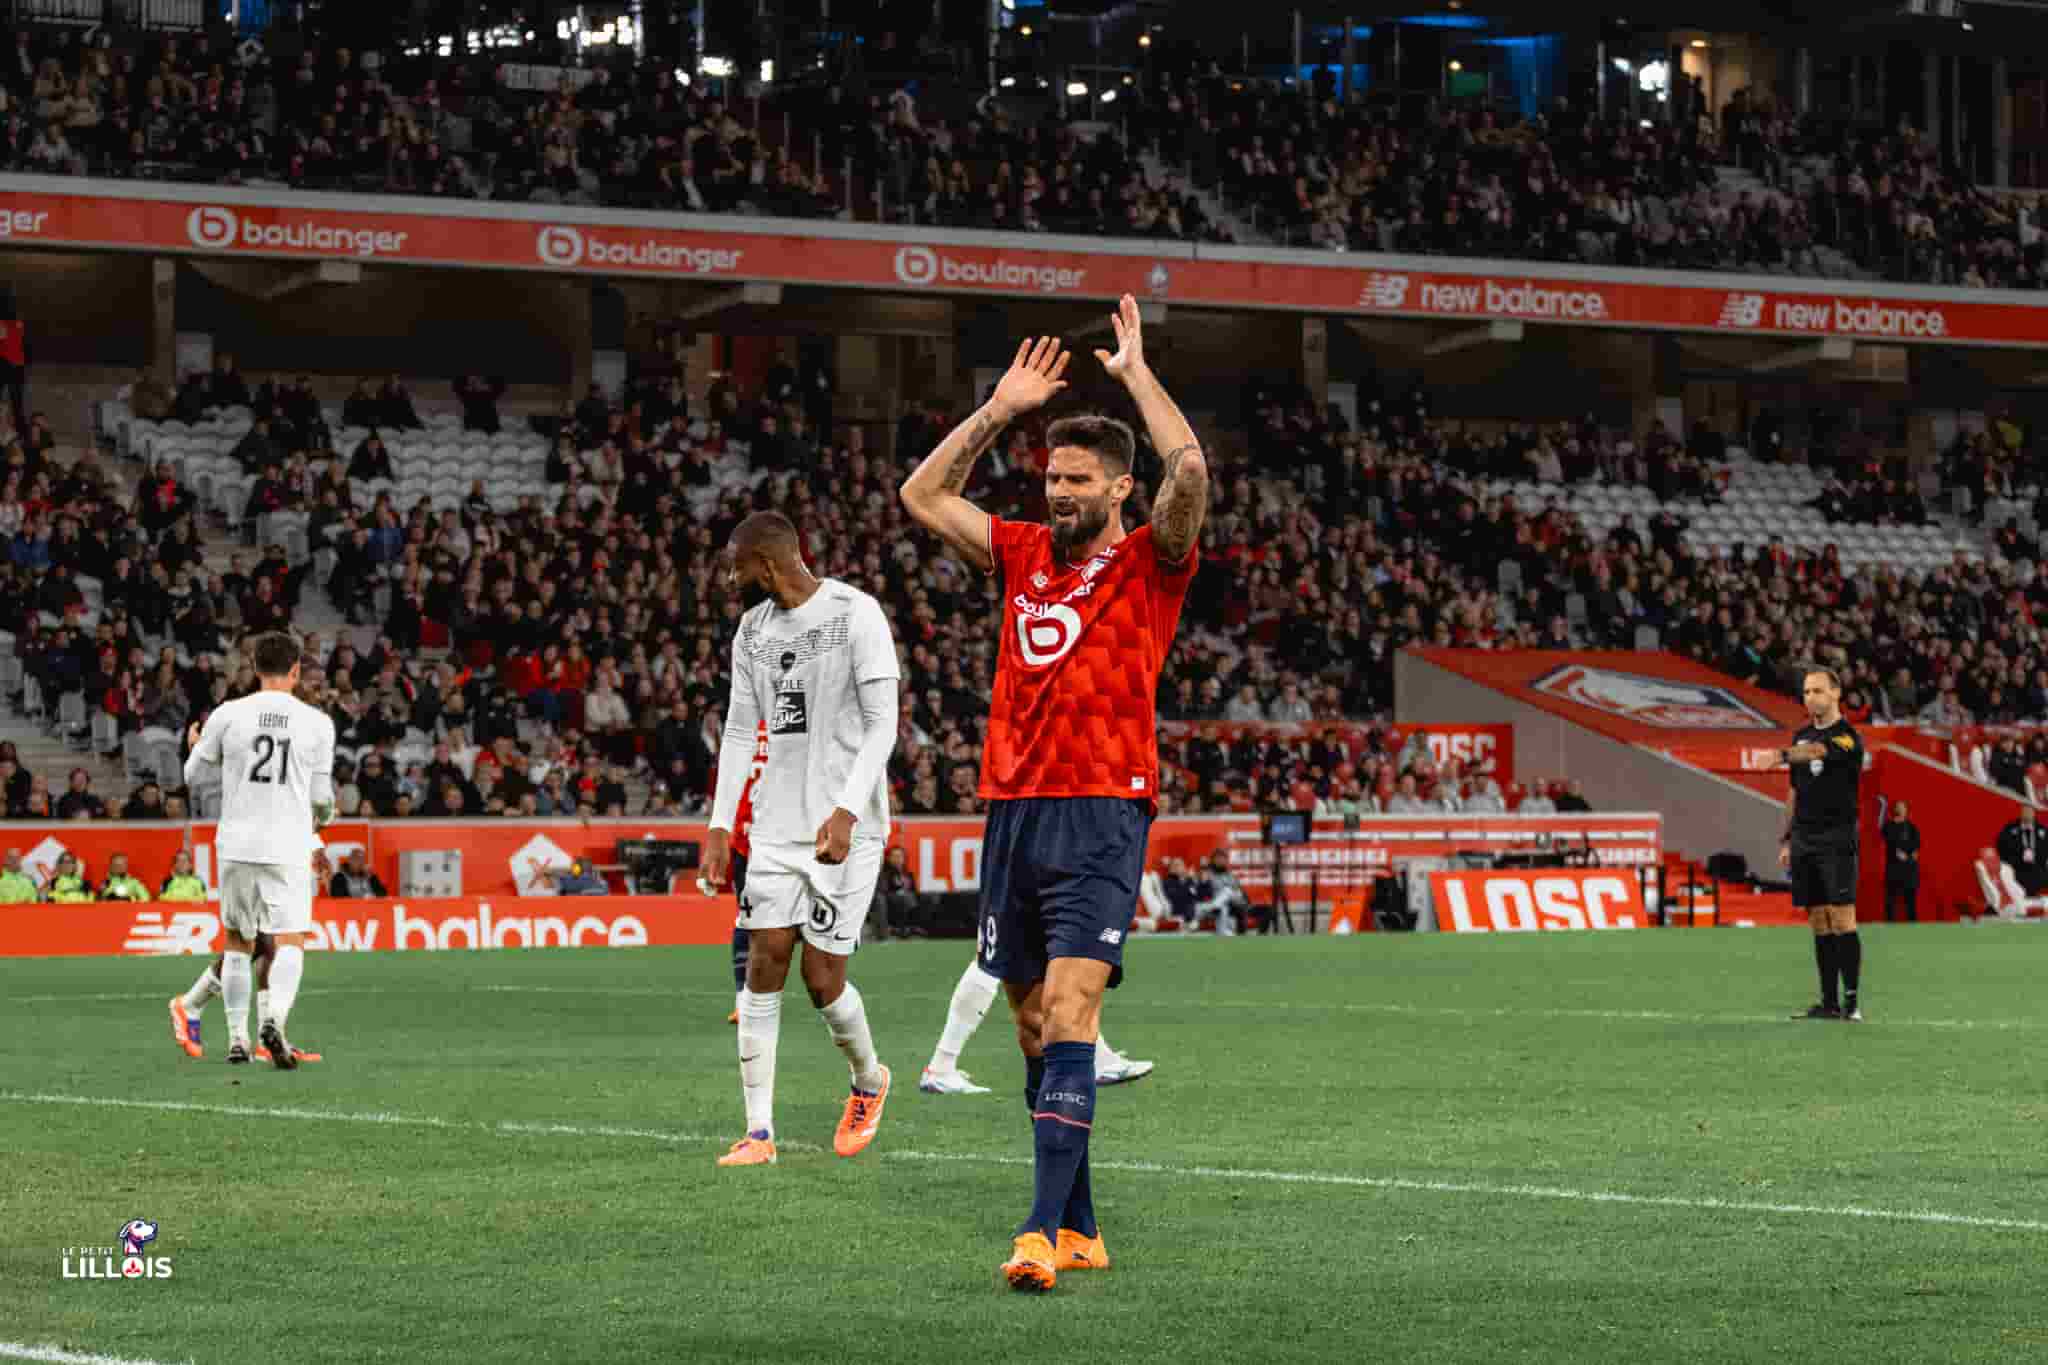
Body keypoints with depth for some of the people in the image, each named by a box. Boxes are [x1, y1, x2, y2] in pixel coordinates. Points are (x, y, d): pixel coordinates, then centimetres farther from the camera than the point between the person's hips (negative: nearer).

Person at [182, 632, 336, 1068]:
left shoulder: (227, 715, -1)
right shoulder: (317, 723, -2)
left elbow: (193, 776, 9)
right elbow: (322, 798, 4)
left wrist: (196, 747, 31)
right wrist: (324, 816, 27)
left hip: (237, 845, 2)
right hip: (289, 847, -2)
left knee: (238, 942, 15)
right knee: (291, 941, -1)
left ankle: (237, 1039, 15)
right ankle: (276, 1019, -25)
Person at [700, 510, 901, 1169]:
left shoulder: (855, 614, -10)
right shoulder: (753, 628, 11)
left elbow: (883, 724, -13)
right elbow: (740, 730, 16)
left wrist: (846, 812, -22)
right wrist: (720, 825, 9)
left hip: (845, 827, -6)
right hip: (776, 822, 6)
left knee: (822, 977, -5)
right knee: (764, 964, -4)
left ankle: (869, 1080, 25)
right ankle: (759, 1132, -2)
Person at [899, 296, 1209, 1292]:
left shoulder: (1151, 562, 1)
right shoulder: (1024, 555, 16)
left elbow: (1190, 473, -17)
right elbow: (923, 496, 19)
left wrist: (1136, 374, -5)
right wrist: (1001, 408, 14)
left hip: (1101, 817, -6)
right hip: (1012, 811, 6)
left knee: (1068, 1020, -17)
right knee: (1034, 1031, 8)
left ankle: (1045, 1230, -24)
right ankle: (1079, 1229, 16)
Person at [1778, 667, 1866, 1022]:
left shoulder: (1847, 737, -9)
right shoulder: (1802, 736, 15)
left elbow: (1817, 751, -31)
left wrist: (1782, 754, -50)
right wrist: (1787, 840, 17)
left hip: (1837, 839, -7)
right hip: (1804, 841, 7)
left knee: (1842, 919, -10)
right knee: (1819, 923, 6)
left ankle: (1851, 1001, -9)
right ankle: (1829, 1002, 8)